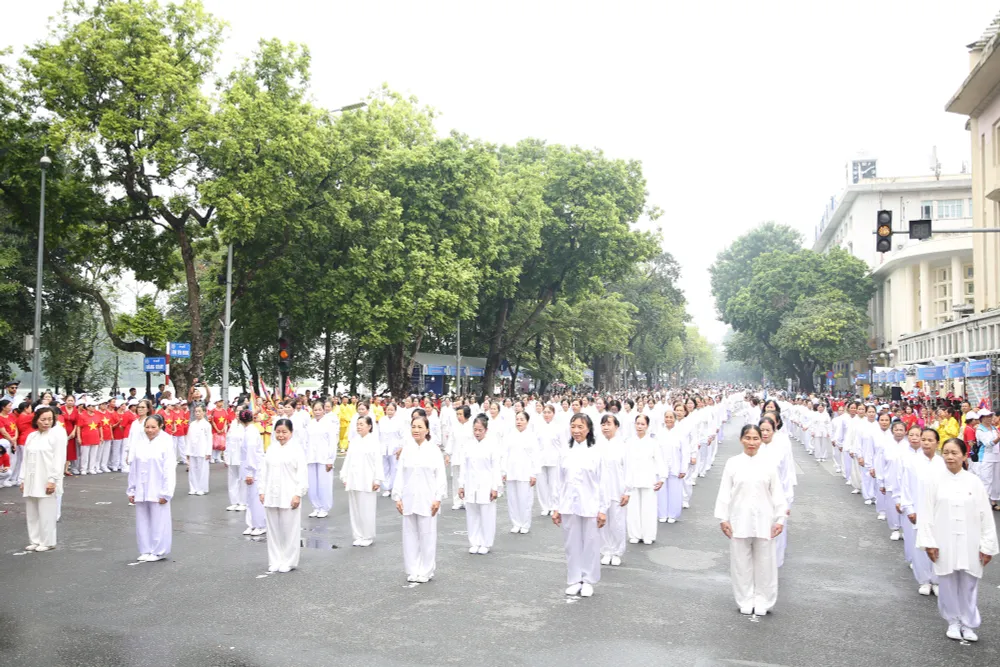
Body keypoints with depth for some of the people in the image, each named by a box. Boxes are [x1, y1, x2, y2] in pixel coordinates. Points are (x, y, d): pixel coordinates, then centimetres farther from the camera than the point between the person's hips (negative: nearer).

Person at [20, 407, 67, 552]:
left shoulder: (58, 433, -7)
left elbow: (59, 459, -12)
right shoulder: (31, 436, 12)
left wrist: (52, 480, -16)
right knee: (32, 513, 10)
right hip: (31, 481, 6)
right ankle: (35, 541, 20)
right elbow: (26, 459, 14)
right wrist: (23, 480, 10)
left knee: (46, 514, -2)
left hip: (47, 482, -6)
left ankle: (47, 542, 8)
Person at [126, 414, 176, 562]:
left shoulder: (166, 443, -9)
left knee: (158, 522, 3)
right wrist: (131, 490, 8)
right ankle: (145, 551, 22)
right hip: (141, 491, 4)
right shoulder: (138, 442, 3)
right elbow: (133, 468, 8)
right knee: (142, 521, 11)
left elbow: (170, 469, -9)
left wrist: (166, 493, -11)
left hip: (157, 491, -4)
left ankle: (158, 551, 15)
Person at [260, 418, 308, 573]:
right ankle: (275, 561, 20)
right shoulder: (271, 449, 10)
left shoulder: (296, 449, -5)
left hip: (289, 496, -5)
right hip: (271, 496, 5)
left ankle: (288, 562, 12)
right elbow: (265, 471, 14)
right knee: (273, 530, 10)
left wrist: (298, 494, -12)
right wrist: (262, 491, 8)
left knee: (289, 530, 2)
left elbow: (302, 474, -8)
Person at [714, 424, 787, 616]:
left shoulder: (769, 463, -1)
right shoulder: (732, 463, -2)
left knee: (764, 563, 8)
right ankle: (745, 601, 22)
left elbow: (777, 493, 2)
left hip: (763, 521, 0)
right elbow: (725, 492, 0)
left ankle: (762, 602, 23)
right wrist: (723, 518, -4)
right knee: (741, 563, 8)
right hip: (739, 520, 0)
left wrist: (780, 519, 0)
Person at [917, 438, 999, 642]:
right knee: (947, 584, 10)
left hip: (969, 544, 0)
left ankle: (968, 623, 27)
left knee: (968, 585, 9)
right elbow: (926, 513, -3)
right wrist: (929, 542, -5)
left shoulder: (974, 482, -5)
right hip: (944, 544, 0)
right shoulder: (935, 481, -5)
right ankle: (953, 621, 29)